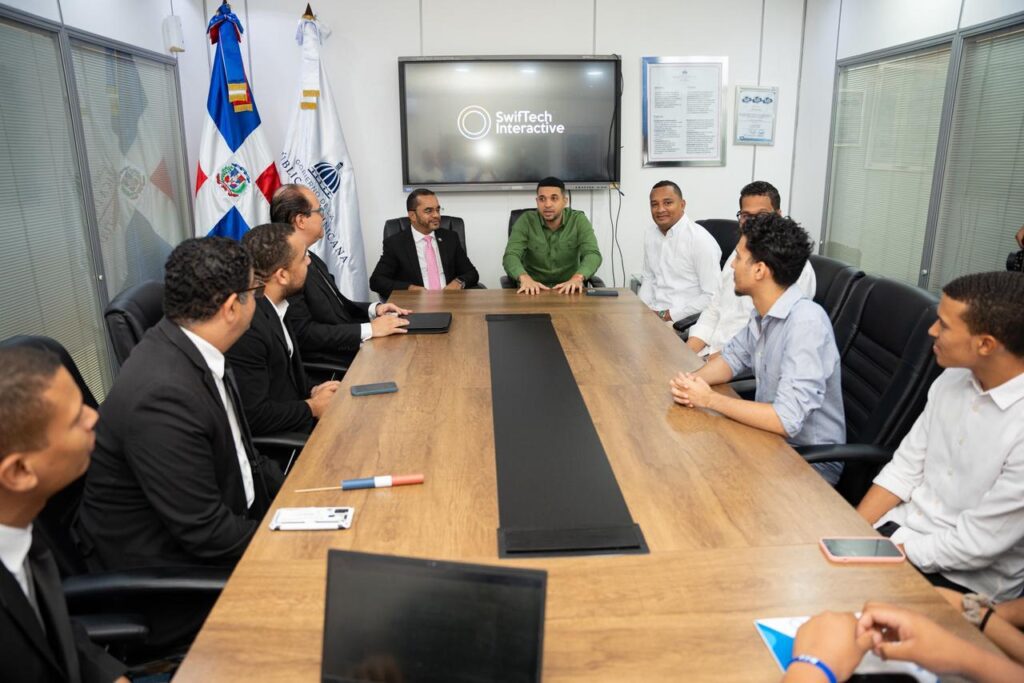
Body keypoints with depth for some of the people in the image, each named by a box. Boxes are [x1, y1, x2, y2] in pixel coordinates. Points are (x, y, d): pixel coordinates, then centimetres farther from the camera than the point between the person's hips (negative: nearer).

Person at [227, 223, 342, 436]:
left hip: (296, 418, 8)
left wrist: (311, 392, -1)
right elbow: (253, 416, -23)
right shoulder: (247, 327, -26)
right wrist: (313, 407, -12)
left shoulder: (270, 307, 1)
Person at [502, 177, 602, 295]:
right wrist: (525, 278, -36)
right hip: (534, 291, 0)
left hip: (568, 290, 0)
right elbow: (511, 256, -14)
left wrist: (577, 278, -37)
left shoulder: (578, 220, -3)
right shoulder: (526, 221, -4)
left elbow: (593, 254, -15)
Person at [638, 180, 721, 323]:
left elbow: (713, 296, -15)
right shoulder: (650, 234, 9)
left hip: (685, 321, -6)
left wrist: (668, 315, -16)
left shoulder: (701, 240, -13)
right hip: (652, 313, 6)